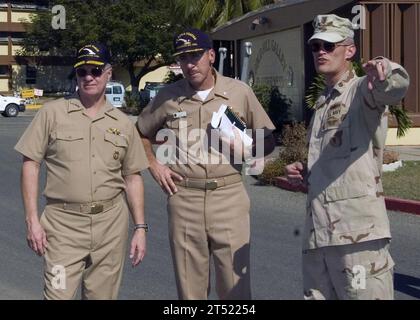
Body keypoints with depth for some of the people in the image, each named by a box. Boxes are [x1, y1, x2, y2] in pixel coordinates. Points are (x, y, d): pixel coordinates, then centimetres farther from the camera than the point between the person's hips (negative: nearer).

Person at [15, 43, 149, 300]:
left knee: (103, 295, 8)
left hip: (111, 222, 3)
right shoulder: (52, 113, 2)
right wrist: (32, 220, -6)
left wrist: (141, 228, 6)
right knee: (59, 294, -7)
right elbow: (31, 164, 1)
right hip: (63, 222, -2)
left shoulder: (123, 123, 10)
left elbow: (133, 177, 13)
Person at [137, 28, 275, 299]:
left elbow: (268, 141, 10)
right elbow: (141, 133, 21)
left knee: (236, 287, 0)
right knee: (190, 287, 9)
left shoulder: (240, 92, 4)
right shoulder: (168, 96, 7)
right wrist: (154, 166, 8)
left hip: (229, 197, -1)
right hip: (184, 199, 1)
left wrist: (245, 147, -9)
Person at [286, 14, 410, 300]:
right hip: (317, 231, 8)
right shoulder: (322, 104, 22)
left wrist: (386, 70, -49)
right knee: (317, 294, 12)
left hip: (358, 230, -8)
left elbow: (397, 86, -27)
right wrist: (304, 173, 12)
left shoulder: (363, 90, -2)